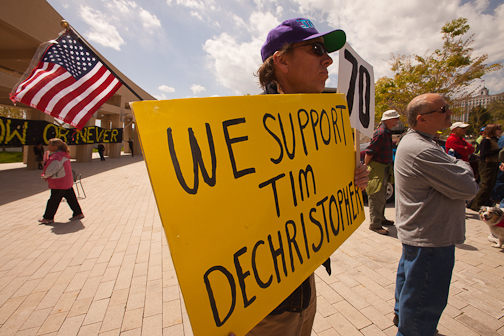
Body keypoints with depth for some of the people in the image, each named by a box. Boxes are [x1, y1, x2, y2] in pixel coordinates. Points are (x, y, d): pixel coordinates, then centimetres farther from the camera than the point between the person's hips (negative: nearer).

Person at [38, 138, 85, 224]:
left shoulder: (56, 157, -21)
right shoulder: (63, 155, 10)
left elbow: (50, 170, -20)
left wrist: (44, 176, 1)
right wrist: (46, 176, 10)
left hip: (59, 183, -9)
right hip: (67, 182, 9)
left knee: (53, 201, 4)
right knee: (70, 198, 13)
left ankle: (48, 218, 17)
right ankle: (78, 213, 17)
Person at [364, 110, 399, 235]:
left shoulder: (387, 132, 14)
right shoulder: (381, 132, -18)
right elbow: (369, 152, -21)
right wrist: (366, 168, -18)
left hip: (384, 169, 10)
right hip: (376, 169, -10)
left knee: (382, 197, 20)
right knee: (376, 198, -4)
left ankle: (381, 219, 34)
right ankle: (375, 224, 4)